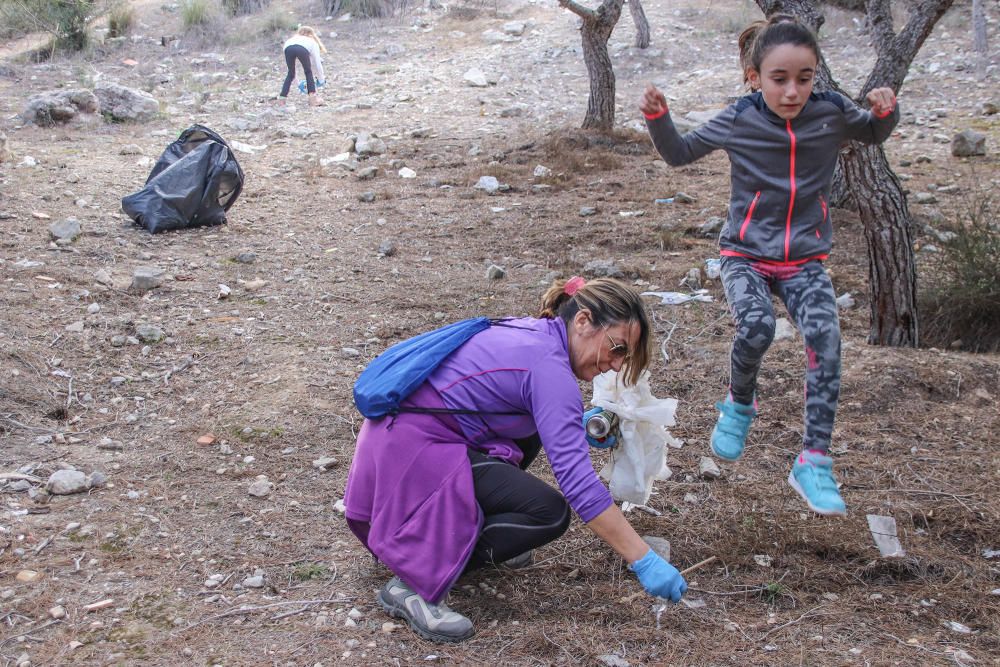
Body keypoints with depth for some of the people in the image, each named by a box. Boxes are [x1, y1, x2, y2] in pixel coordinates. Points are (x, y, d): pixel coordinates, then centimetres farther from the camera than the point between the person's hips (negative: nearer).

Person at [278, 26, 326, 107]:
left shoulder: (291, 39, 46)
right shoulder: (313, 42, 37)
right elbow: (317, 62, 33)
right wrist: (321, 79, 43)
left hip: (288, 48, 3)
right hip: (302, 48, -3)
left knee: (290, 73, 23)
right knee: (308, 72, 20)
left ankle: (282, 98, 18)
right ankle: (313, 97, 12)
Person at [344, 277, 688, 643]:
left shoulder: (531, 331, 9)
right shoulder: (549, 366, -18)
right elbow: (578, 481, -24)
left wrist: (578, 429, 10)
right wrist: (644, 561, -21)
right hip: (414, 455, -10)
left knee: (531, 430, 21)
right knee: (549, 513, -14)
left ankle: (470, 532, 20)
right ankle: (415, 583, -13)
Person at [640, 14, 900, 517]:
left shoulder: (831, 113, -7)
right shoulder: (739, 120, -10)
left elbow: (874, 135, 16)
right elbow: (679, 153, 6)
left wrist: (887, 111, -8)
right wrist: (658, 118, -14)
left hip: (805, 259, 2)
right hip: (746, 255, -1)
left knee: (826, 337, -23)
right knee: (756, 328, -30)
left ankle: (813, 462, -15)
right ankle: (739, 404, 4)